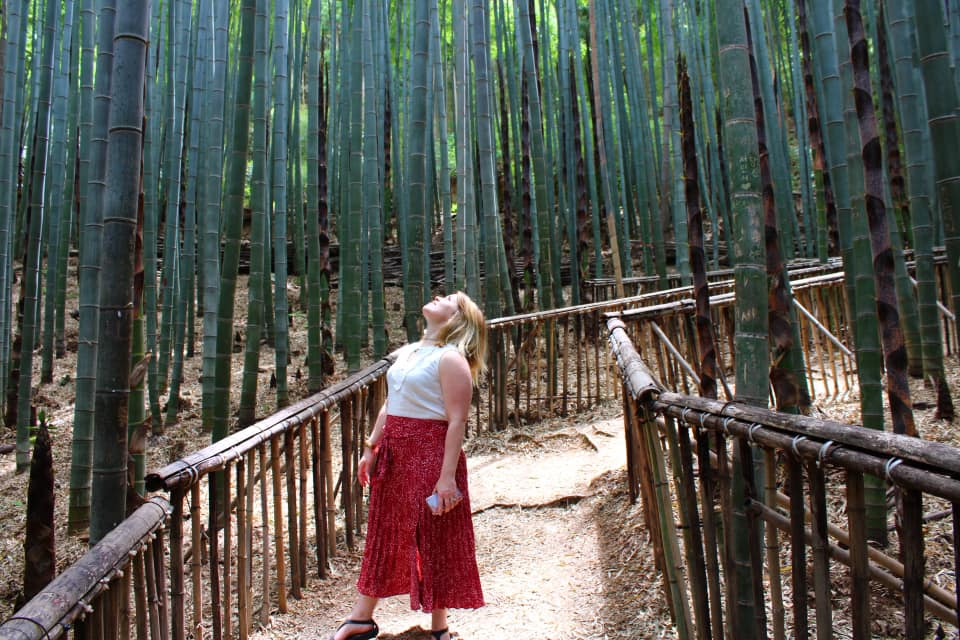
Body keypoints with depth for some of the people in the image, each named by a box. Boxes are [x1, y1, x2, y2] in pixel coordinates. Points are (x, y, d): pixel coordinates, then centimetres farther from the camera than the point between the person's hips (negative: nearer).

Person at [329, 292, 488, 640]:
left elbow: (457, 421, -18)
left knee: (433, 538, 6)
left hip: (430, 454, -8)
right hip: (394, 454, 8)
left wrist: (447, 476, -22)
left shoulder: (451, 359, -13)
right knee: (384, 532, 18)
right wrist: (371, 449, 14)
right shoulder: (406, 353, 12)